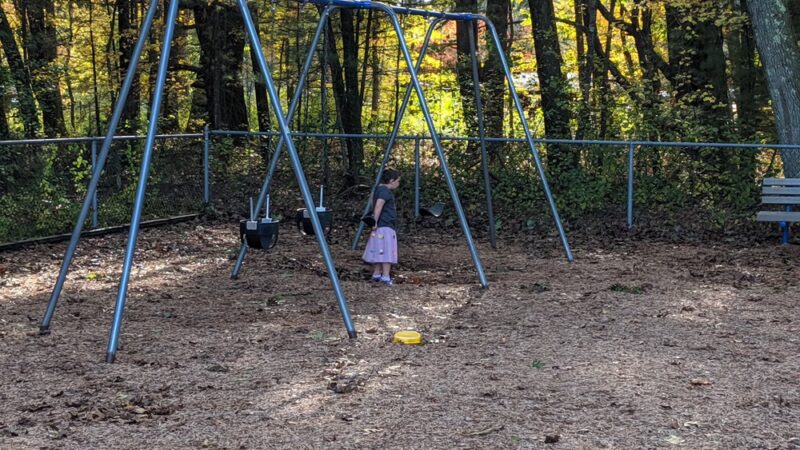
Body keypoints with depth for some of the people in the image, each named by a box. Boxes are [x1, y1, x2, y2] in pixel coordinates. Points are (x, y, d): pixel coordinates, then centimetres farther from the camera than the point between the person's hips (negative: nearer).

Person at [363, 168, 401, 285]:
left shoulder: (380, 189, 15)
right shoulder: (385, 191, -16)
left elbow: (377, 206, 26)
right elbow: (378, 207, -26)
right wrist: (375, 222, -25)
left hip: (384, 227, 10)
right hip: (385, 227, -10)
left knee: (379, 252, 12)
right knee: (386, 252, -10)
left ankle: (376, 275, 16)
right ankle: (385, 277, -14)